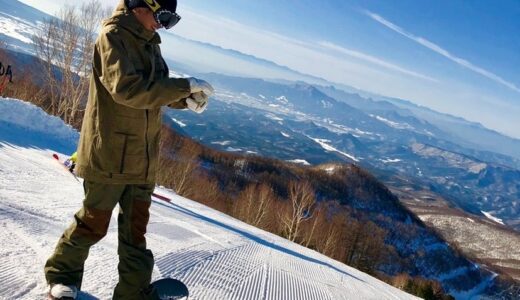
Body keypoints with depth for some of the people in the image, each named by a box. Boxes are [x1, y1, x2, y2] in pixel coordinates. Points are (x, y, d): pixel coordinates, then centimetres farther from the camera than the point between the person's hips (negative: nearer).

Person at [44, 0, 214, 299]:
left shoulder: (148, 42, 14)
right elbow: (127, 87, -26)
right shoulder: (113, 36, -11)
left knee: (136, 227, 10)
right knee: (94, 223, 6)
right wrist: (185, 85, -24)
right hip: (110, 154, -7)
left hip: (142, 156, 7)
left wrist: (186, 99, -4)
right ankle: (62, 274, 29)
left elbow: (157, 89, 16)